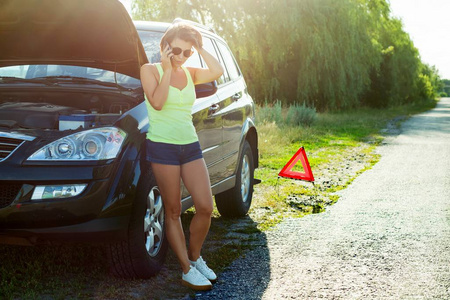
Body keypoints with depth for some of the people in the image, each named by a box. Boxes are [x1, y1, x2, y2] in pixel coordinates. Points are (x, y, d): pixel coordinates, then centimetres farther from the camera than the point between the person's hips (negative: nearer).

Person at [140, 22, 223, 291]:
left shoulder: (190, 73, 11)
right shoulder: (151, 70, 0)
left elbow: (217, 71, -8)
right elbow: (157, 102, -15)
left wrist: (199, 47, -2)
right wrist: (167, 70, -12)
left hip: (191, 145, 5)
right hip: (162, 145, -5)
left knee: (206, 207, -2)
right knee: (173, 211, 1)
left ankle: (195, 257, 21)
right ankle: (187, 270, 9)